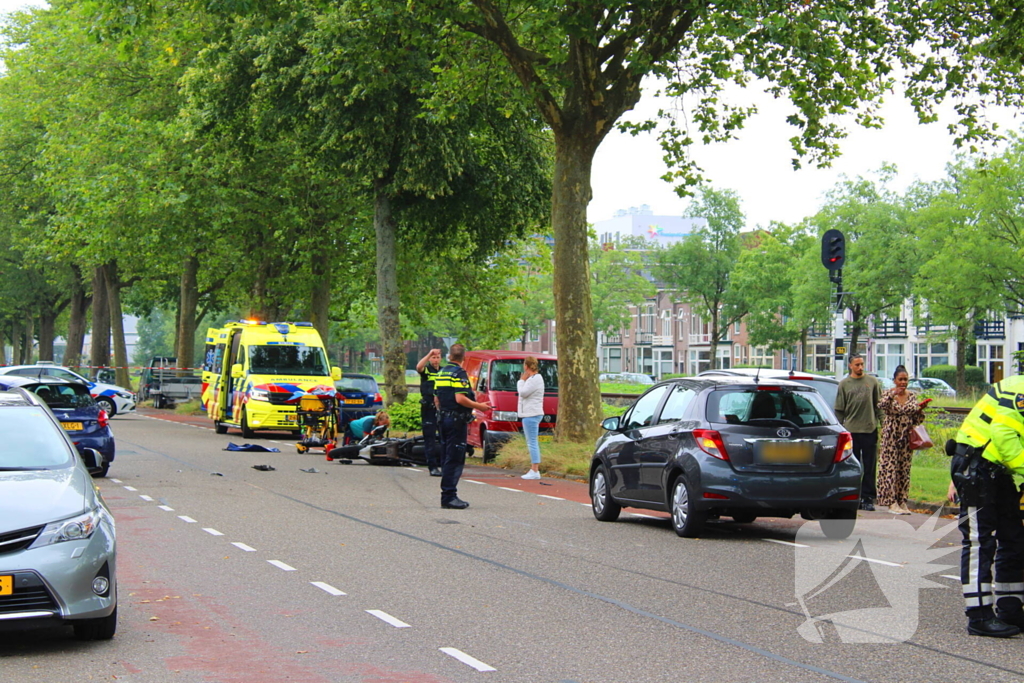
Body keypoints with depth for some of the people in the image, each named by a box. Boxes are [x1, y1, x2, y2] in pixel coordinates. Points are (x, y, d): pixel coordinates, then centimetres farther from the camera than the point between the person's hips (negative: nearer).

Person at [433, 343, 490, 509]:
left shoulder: (441, 373, 13)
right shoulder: (459, 374, -13)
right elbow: (460, 399, -22)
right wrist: (479, 406, -12)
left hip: (444, 419, 9)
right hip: (457, 420, -9)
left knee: (447, 458, 12)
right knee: (455, 460, -7)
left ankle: (447, 496, 15)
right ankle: (449, 496, -10)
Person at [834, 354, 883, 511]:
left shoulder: (872, 382, 7)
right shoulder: (844, 384, 7)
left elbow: (879, 405, 9)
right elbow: (839, 410, 8)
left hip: (870, 429, 0)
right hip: (851, 431, 0)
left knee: (869, 467, 1)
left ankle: (868, 498, 4)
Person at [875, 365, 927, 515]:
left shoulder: (912, 396, 9)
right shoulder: (888, 394, -1)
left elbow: (917, 418, 11)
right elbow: (881, 406, -21)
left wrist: (920, 409, -8)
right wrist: (892, 395, -32)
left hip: (906, 437, 4)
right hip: (891, 436, -4)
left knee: (905, 469, 5)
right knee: (890, 468, -7)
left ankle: (902, 501, 10)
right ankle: (892, 502, -6)